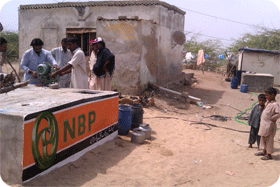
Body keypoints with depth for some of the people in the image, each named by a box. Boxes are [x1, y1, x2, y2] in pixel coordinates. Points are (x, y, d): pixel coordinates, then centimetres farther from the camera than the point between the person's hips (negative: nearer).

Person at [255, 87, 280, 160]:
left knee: (269, 140, 1)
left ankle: (269, 155, 12)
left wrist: (272, 118, -19)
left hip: (269, 125, -9)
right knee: (263, 138, 19)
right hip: (263, 124, 9)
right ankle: (264, 152, 34)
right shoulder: (267, 102, 8)